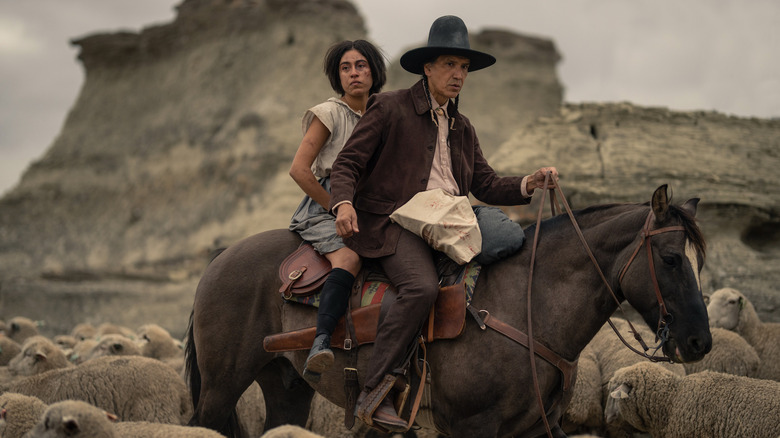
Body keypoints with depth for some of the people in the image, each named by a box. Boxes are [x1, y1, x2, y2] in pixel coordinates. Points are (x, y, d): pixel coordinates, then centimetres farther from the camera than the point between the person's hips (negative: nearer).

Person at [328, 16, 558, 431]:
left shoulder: (462, 128, 21)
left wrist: (528, 183, -3)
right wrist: (343, 203, -22)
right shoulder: (389, 107, 2)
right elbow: (347, 163, -1)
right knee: (422, 285, -34)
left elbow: (486, 185, 16)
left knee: (514, 239, -13)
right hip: (391, 222, -7)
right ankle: (374, 393, -31)